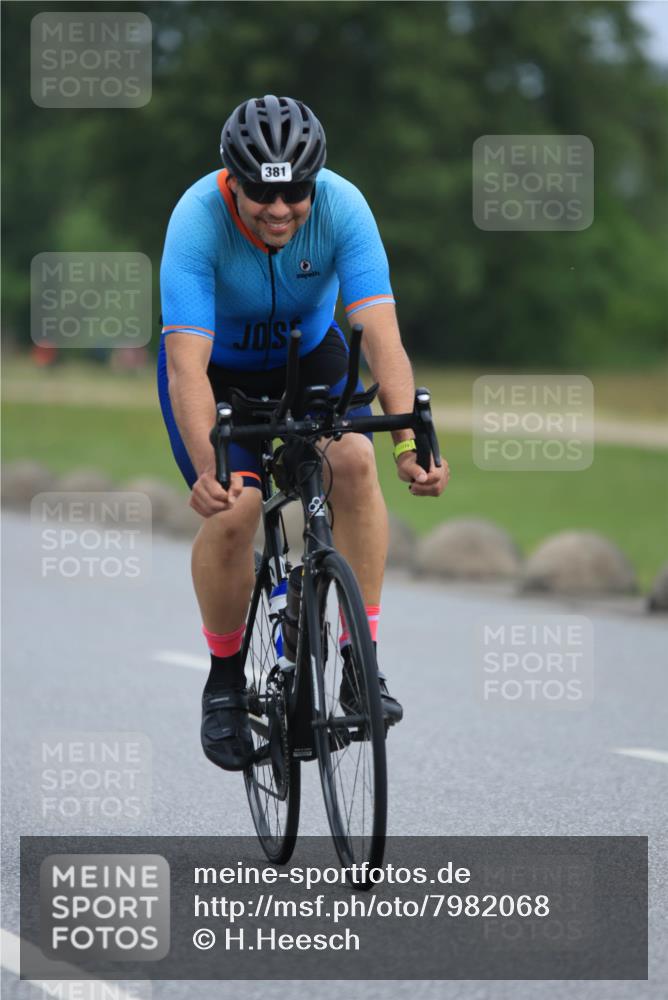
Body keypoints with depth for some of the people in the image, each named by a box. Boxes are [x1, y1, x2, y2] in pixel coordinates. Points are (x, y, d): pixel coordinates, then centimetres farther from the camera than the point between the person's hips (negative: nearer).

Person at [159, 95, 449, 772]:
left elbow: (381, 333, -35)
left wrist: (407, 441, -49)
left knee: (355, 462, -26)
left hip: (306, 355, 2)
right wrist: (207, 472, -53)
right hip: (218, 367, -2)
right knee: (233, 509, -21)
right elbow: (188, 365, -40)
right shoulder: (197, 220, -34)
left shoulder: (342, 208, -29)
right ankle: (225, 678, 3)